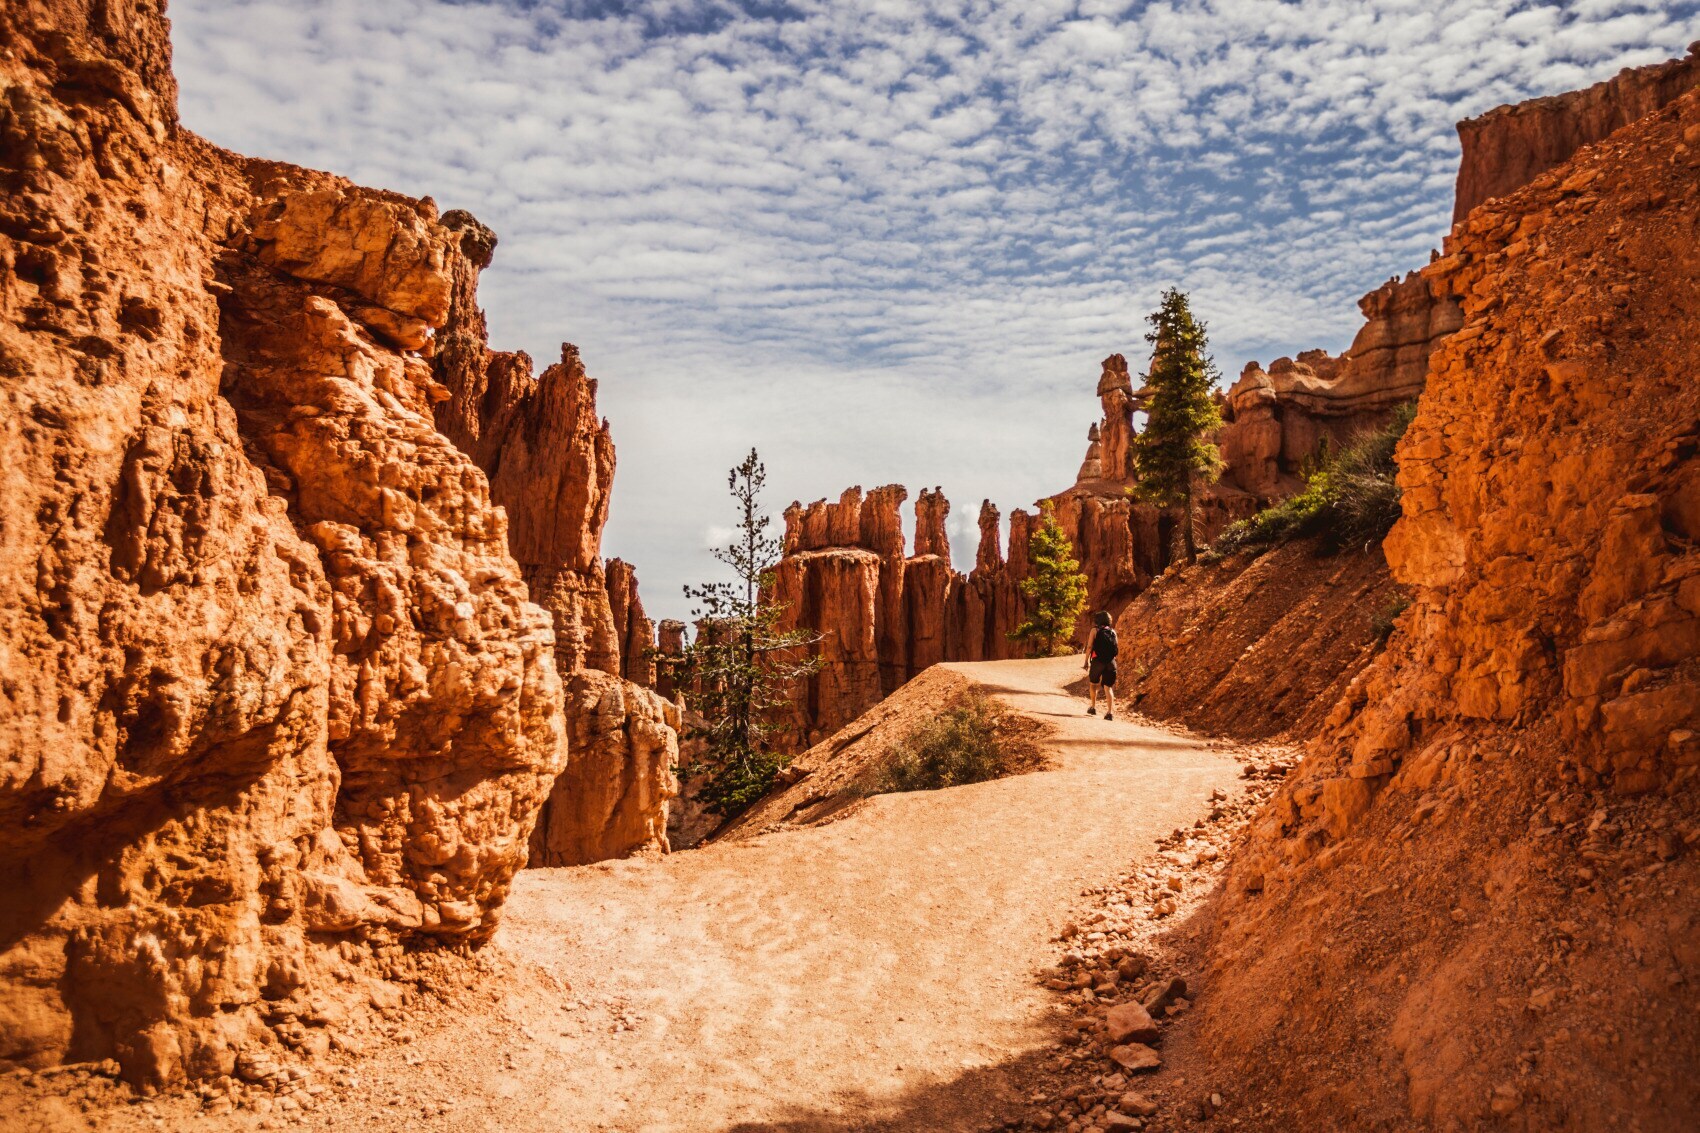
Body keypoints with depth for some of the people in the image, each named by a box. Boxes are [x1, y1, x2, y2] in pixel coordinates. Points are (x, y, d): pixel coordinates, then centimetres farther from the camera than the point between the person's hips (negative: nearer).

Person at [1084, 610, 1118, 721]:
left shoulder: (1095, 631, 1)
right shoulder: (1113, 632, 12)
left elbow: (1090, 647, -7)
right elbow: (1117, 649, 8)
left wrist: (1086, 661, -3)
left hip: (1098, 661, -3)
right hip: (1111, 662, 3)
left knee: (1093, 683, 19)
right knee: (1108, 687, 1)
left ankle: (1093, 707, 20)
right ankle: (1110, 712, -10)